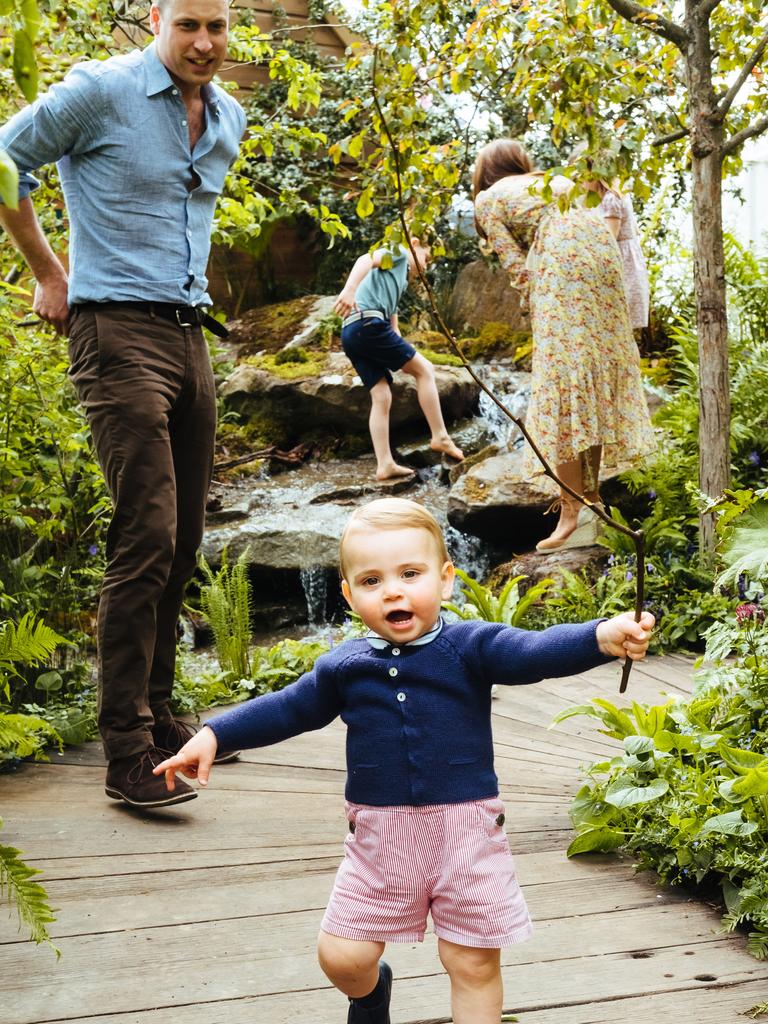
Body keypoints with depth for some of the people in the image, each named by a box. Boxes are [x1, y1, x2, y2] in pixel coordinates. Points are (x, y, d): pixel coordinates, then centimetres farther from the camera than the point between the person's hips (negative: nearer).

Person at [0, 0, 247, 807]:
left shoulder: (229, 120, 16)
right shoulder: (100, 91, -5)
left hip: (189, 336, 7)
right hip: (118, 331, -7)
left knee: (182, 543, 9)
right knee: (146, 538, -15)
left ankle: (155, 715, 21)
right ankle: (127, 752, -10)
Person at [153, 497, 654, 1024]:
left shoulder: (471, 646, -8)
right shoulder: (343, 667, 2)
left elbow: (536, 652, -23)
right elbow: (288, 709, 15)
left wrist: (602, 636, -41)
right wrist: (214, 735, 11)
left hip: (465, 827, -2)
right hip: (379, 835, 3)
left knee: (474, 963, 7)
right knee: (342, 955, 8)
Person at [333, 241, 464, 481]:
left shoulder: (399, 281, 36)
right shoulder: (398, 252, 10)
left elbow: (393, 327, 36)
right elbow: (365, 260, -12)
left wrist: (409, 358, 34)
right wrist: (349, 289, -29)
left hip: (351, 334, 9)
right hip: (367, 322, -9)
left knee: (382, 397, 4)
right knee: (424, 369, -1)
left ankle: (385, 465, 0)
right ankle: (440, 436, 1)